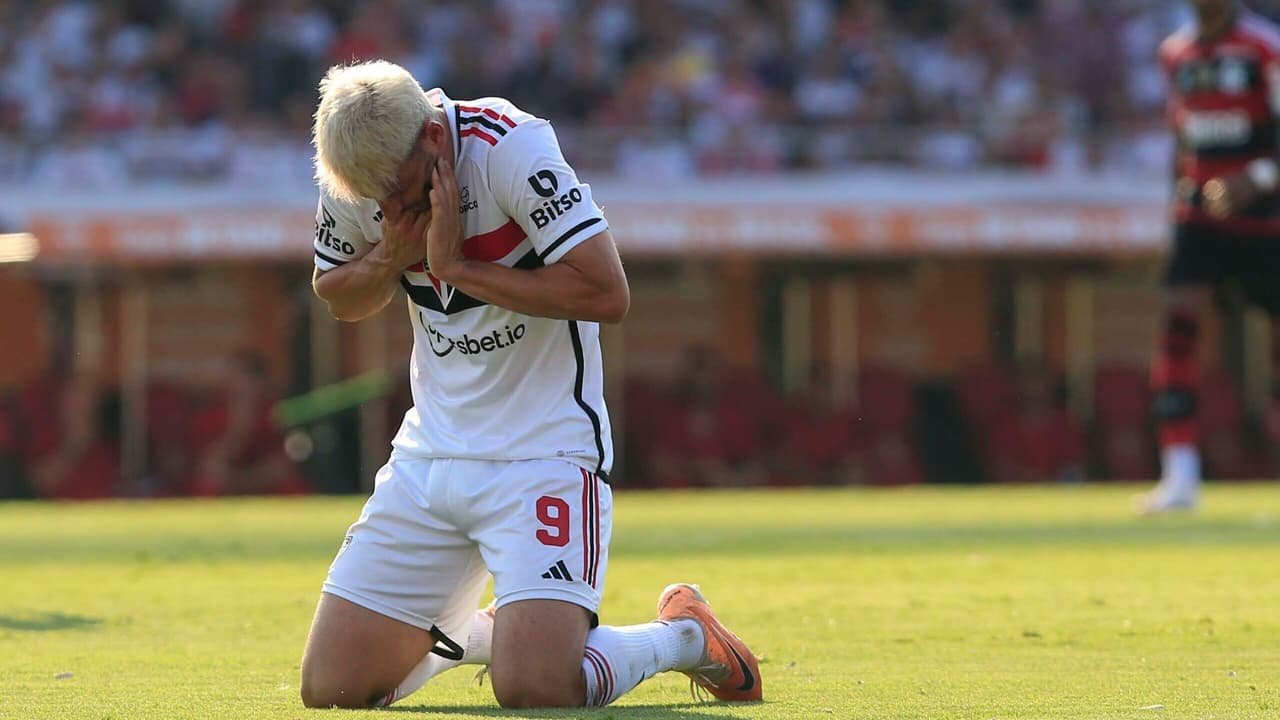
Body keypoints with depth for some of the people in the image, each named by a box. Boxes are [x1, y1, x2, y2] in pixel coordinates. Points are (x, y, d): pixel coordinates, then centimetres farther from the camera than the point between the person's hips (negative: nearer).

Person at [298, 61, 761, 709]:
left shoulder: (511, 148, -20)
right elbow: (337, 296, 16)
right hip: (428, 454, 6)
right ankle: (478, 633, 28)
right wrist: (391, 258, -8)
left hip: (543, 454, -6)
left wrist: (457, 265, -21)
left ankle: (682, 636, 6)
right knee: (331, 688, -1)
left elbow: (607, 294, -24)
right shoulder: (353, 180, -3)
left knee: (533, 688, -24)